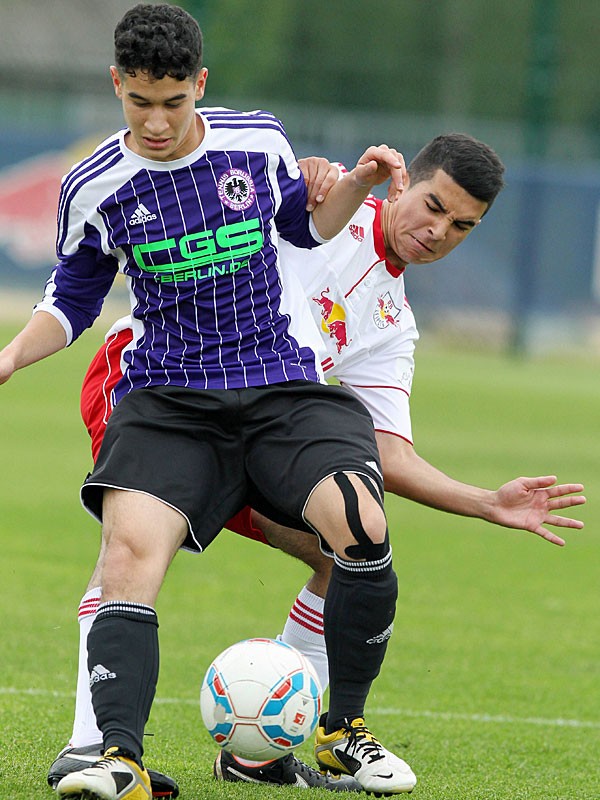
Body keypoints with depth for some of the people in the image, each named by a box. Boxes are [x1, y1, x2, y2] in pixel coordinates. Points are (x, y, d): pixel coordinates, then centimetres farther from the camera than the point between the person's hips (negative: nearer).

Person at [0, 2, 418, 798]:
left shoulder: (258, 142, 2)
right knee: (130, 546, -29)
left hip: (284, 386, 1)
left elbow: (304, 224, 22)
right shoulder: (95, 188, 1)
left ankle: (347, 729, -6)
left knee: (360, 524, -26)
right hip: (167, 399, 0)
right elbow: (72, 300, 15)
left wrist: (359, 182, 4)